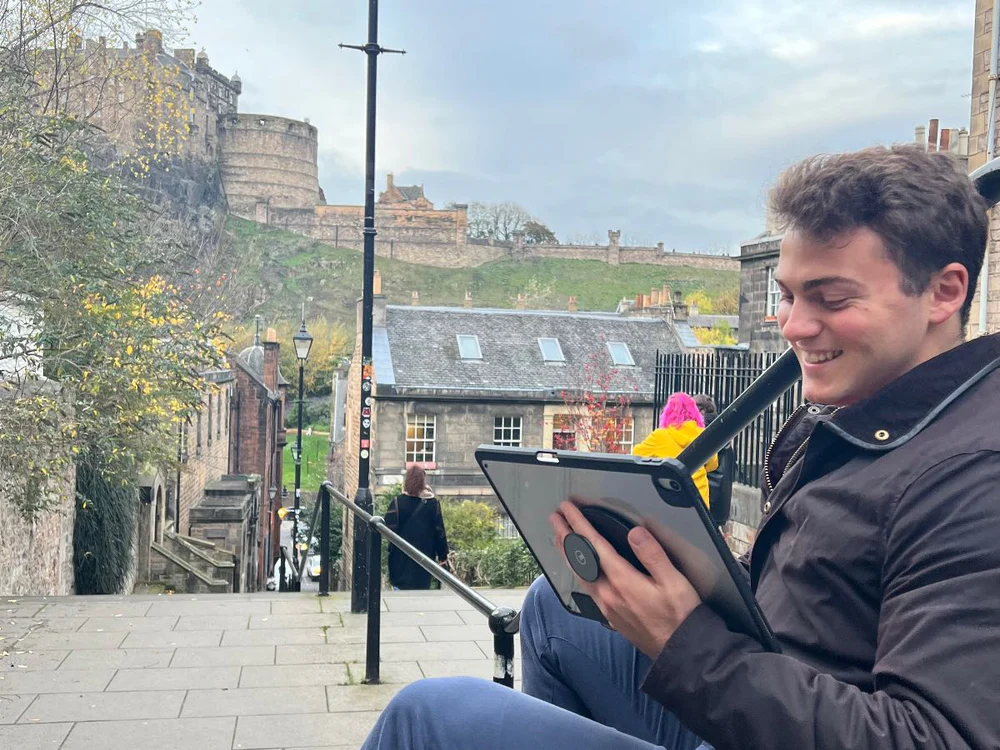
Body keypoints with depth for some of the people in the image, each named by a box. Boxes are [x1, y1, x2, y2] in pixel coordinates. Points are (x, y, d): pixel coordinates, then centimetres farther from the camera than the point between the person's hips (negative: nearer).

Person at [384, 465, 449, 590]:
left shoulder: (397, 503, -9)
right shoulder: (432, 503, -4)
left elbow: (389, 528, -12)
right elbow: (439, 532, -1)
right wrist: (442, 554, 7)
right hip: (425, 557, 2)